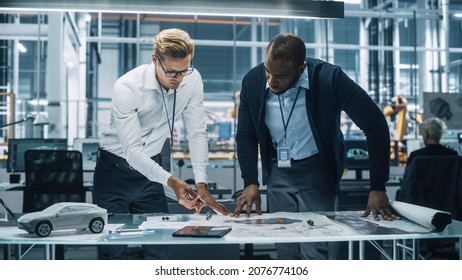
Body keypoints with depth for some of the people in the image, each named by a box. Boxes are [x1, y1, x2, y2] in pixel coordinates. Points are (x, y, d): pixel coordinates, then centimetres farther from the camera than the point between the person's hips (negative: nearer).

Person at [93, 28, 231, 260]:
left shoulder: (193, 80, -12)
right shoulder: (127, 87, -24)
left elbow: (197, 133, -9)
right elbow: (132, 150, -26)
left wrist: (201, 184, -18)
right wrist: (171, 181, -38)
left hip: (152, 169, 3)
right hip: (115, 171, -3)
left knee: (160, 247, 2)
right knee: (113, 250, 0)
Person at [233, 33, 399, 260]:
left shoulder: (330, 79, -23)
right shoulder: (253, 82, -12)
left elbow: (375, 125, -18)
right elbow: (246, 136, 1)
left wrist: (377, 188, -18)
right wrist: (250, 183, -11)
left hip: (316, 172, -3)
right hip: (278, 172, 3)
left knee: (314, 252, -8)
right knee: (285, 252, 7)